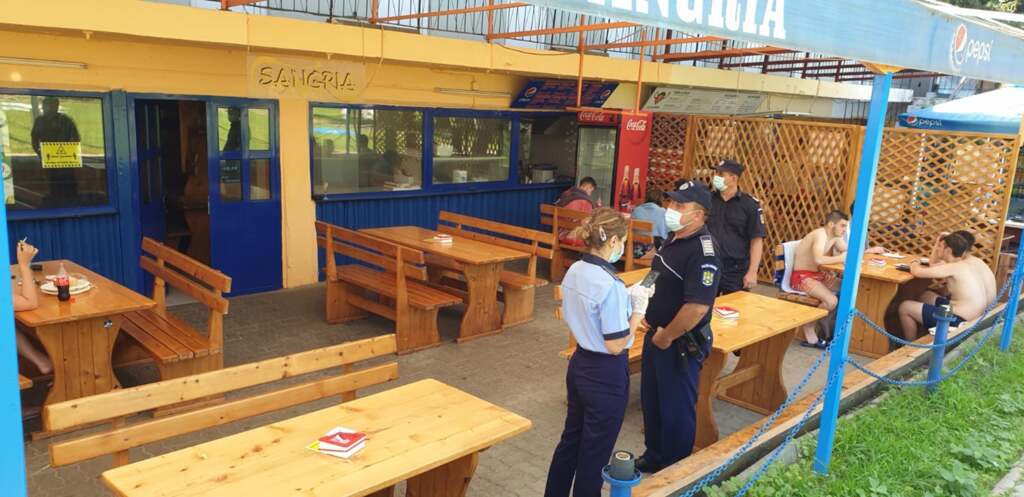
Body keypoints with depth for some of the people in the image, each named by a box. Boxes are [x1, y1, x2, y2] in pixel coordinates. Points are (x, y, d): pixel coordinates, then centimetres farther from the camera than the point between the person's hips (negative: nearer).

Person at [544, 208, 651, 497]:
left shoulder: (574, 271, -1)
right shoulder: (610, 285, -26)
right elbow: (615, 346, -22)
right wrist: (638, 309, -11)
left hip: (579, 364, 8)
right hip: (606, 375, -8)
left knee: (570, 439, 23)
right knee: (594, 452, 11)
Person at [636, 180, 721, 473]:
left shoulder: (704, 251, -25)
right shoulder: (673, 238, 4)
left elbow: (697, 307, -30)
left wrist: (666, 336, -19)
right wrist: (648, 315, 9)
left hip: (681, 344, -9)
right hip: (657, 335, 9)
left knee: (676, 408, 8)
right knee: (651, 400, 21)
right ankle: (654, 457, 41)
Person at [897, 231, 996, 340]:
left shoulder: (955, 268, -19)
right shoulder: (974, 261, 10)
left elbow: (916, 272, -19)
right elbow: (933, 264, 20)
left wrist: (915, 263, 4)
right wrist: (938, 242, 10)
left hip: (960, 322, -10)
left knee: (905, 307, 1)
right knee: (927, 296, 28)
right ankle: (923, 338, 34)